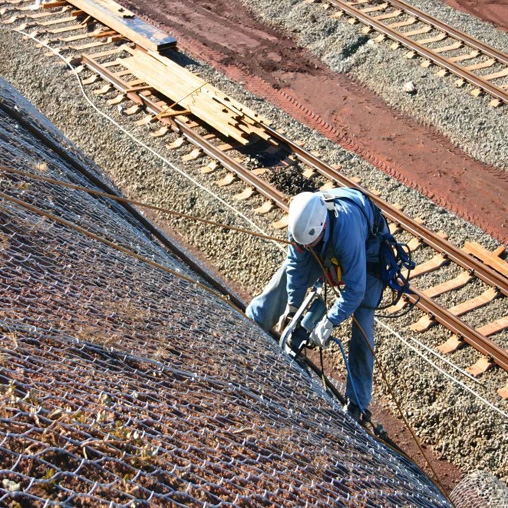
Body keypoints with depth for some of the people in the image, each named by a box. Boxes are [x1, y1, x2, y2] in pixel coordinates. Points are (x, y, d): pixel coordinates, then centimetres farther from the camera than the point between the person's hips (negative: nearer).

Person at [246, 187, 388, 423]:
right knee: (286, 278, 4)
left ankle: (357, 404, 0)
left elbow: (354, 289, -40)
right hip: (327, 246, 5)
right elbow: (297, 264, -13)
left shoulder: (347, 229, -47)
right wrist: (291, 306, -10)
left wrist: (329, 322, -39)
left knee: (361, 325, -9)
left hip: (367, 251, -5)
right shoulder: (302, 219, -30)